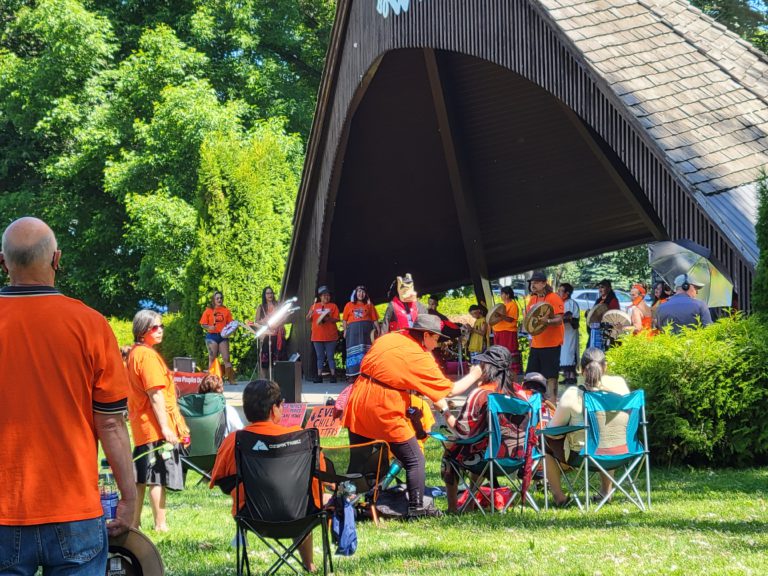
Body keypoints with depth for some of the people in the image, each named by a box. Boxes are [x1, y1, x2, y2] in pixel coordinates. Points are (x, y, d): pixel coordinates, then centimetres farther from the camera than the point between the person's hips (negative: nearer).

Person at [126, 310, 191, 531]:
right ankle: (161, 525, -3)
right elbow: (155, 394, -20)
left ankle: (134, 521, 19)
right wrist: (165, 427, -21)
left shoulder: (134, 353, 15)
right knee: (159, 477, -6)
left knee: (141, 476, 14)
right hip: (155, 425, -10)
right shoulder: (148, 355, -15)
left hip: (141, 426, 10)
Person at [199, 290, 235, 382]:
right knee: (212, 358, 1)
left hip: (223, 336, 1)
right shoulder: (208, 311, 4)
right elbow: (203, 324, 2)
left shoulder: (226, 311, 8)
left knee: (226, 358, -3)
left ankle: (231, 379, -1)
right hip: (212, 336, -1)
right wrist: (209, 327, -17)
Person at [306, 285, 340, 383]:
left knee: (330, 357, -1)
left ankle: (333, 375, 0)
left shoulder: (333, 306, 5)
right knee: (320, 357, 4)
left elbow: (336, 319, -3)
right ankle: (319, 376, 5)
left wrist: (328, 319, -20)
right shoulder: (314, 306, 12)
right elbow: (308, 319, 11)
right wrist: (310, 313, -11)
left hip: (330, 336, -2)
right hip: (317, 336, 2)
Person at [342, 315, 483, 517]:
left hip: (358, 404, 6)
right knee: (414, 460, 8)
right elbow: (450, 390, -1)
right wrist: (473, 376, 15)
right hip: (386, 413, -6)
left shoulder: (387, 339, 8)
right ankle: (416, 507, 9)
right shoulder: (421, 359, -7)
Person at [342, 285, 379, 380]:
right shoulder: (349, 305, 14)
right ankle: (354, 374, -4)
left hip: (366, 330, 0)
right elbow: (344, 320, 12)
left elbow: (375, 319, 8)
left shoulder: (369, 305, 14)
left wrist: (378, 329, -2)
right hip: (353, 329, 0)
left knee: (366, 352, -6)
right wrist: (345, 331, 1)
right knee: (354, 351, -3)